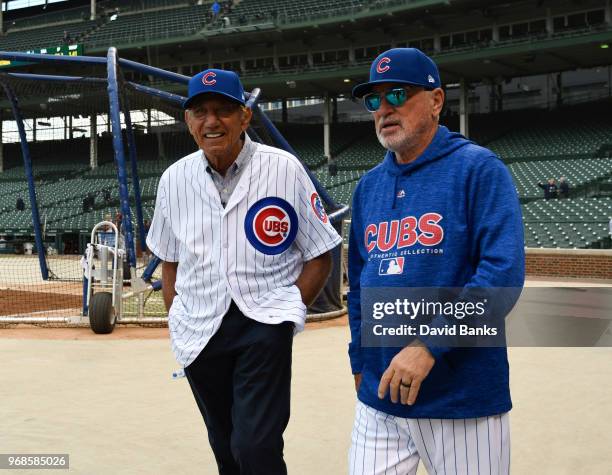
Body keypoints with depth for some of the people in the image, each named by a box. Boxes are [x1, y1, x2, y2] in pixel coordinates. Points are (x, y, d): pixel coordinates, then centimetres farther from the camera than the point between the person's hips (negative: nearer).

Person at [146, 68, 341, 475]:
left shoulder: (285, 170, -6)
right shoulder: (174, 179, 4)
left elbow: (319, 257, -1)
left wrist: (287, 310, -10)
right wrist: (177, 322, 7)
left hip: (264, 326, -4)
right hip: (200, 332, 4)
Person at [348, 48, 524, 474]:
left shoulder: (478, 169, -6)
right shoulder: (369, 186, 12)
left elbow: (504, 272, -17)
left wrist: (429, 345, -22)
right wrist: (360, 365, 15)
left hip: (464, 400, -5)